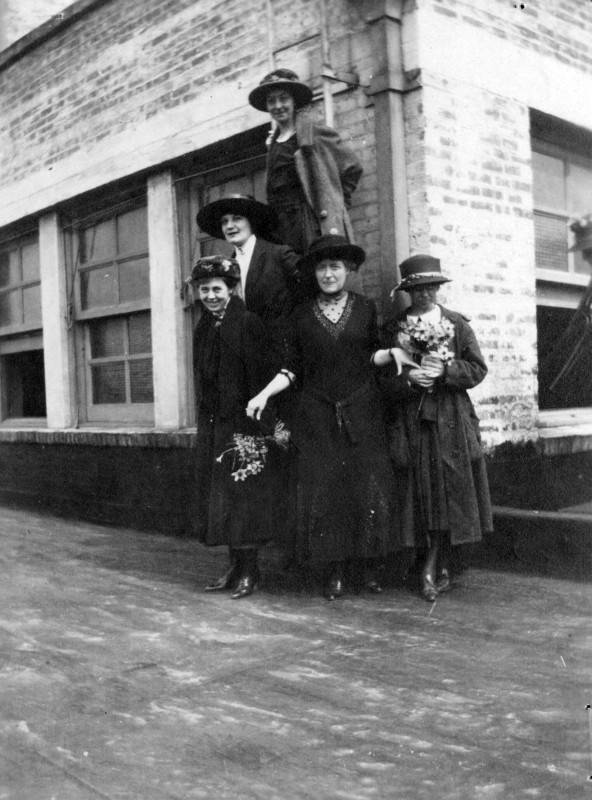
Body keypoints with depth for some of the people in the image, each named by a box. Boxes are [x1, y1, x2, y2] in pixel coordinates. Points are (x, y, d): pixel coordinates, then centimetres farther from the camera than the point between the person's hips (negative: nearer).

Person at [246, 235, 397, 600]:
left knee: (369, 487, -2)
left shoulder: (366, 309, 7)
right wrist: (265, 394, -3)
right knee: (323, 490, -1)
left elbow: (372, 355, 8)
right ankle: (334, 571, 9)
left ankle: (370, 565, 12)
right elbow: (293, 368, 8)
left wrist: (394, 352, -11)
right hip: (318, 418, 0)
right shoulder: (302, 316, 7)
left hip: (362, 414, 0)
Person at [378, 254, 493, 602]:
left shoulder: (458, 324, 5)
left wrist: (444, 370, -13)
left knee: (449, 492, -1)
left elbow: (478, 369, 2)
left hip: (451, 420, 0)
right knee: (421, 493, 1)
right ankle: (441, 571, 11)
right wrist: (408, 378, -15)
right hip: (409, 422, 0)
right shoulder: (393, 329, 6)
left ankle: (433, 566, 9)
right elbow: (383, 378, 4)